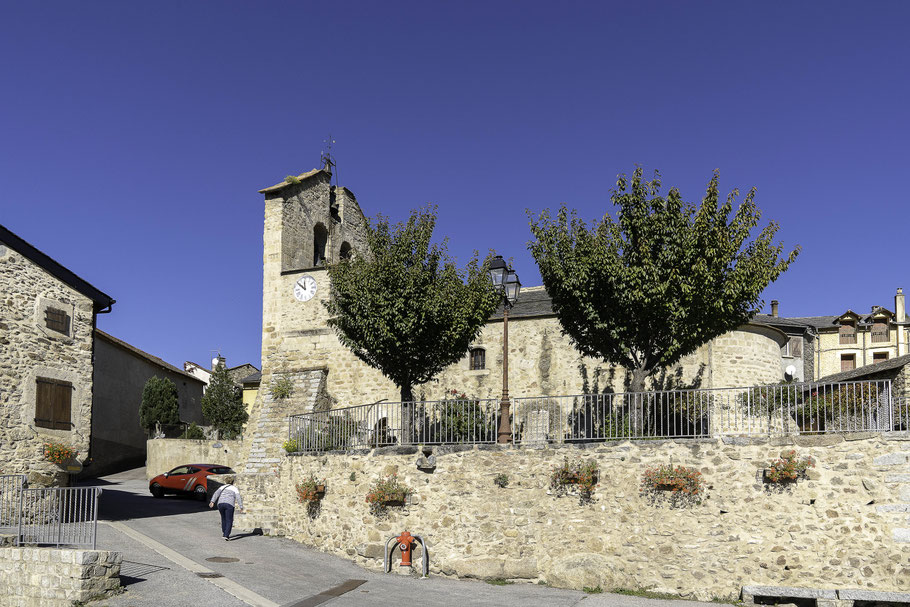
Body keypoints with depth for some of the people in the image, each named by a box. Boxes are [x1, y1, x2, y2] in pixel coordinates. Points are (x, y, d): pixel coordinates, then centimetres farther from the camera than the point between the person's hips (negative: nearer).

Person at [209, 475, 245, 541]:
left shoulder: (222, 487, 20)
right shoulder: (235, 489, 14)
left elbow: (216, 494, 3)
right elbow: (238, 498, 3)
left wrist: (212, 502, -6)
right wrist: (241, 508, -1)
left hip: (220, 503, 3)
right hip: (229, 504, -3)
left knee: (223, 518, 23)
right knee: (229, 521, 1)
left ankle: (224, 533, 33)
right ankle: (226, 536, -12)